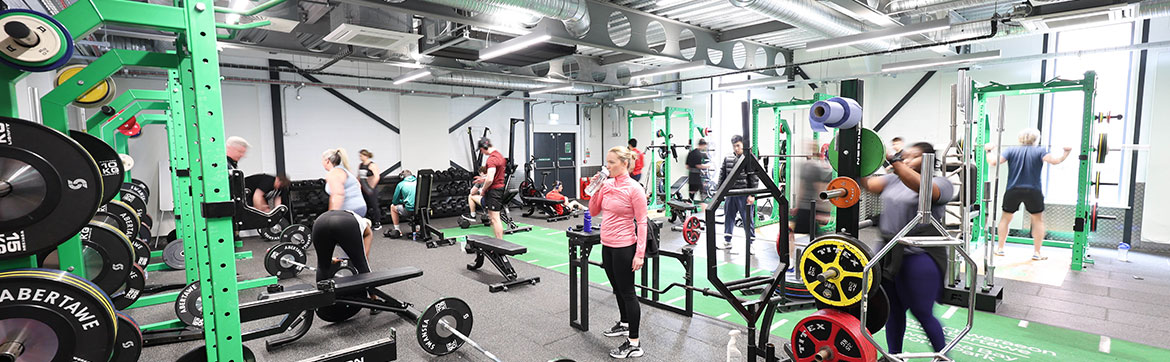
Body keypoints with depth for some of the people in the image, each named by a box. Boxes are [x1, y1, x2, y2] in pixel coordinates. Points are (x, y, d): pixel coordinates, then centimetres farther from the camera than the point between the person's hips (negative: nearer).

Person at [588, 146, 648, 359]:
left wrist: (640, 253, -17)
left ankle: (634, 344, 10)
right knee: (617, 289, 23)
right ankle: (624, 324, 44)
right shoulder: (607, 184, 4)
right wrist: (596, 190, -4)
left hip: (624, 247, -7)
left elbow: (641, 222, -14)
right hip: (607, 245, 7)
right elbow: (593, 211, 11)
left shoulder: (634, 189, -15)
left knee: (627, 292, 0)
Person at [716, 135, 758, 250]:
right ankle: (727, 242, 23)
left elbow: (754, 179, -8)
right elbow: (722, 176, 12)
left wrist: (752, 195, -12)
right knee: (728, 217, 11)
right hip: (730, 194, 5)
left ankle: (751, 243, 15)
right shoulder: (727, 159, 7)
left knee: (748, 219, 3)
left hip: (744, 195, -5)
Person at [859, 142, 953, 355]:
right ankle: (894, 354, 30)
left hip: (919, 256, -5)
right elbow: (868, 184, -3)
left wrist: (893, 160, -38)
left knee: (922, 313, 6)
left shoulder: (940, 184, -5)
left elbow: (921, 186, -28)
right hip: (888, 255, 6)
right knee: (893, 310, 15)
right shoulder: (894, 179, 13)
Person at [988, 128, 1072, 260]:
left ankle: (1000, 249, 16)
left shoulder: (1011, 150, 6)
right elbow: (1054, 160, -14)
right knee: (1038, 220, 15)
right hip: (1033, 191, -1)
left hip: (1013, 191, 1)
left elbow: (993, 162, -6)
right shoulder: (1039, 151, 4)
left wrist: (989, 151, 8)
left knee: (1005, 218, 15)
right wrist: (1066, 152, 1)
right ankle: (1036, 253, 13)